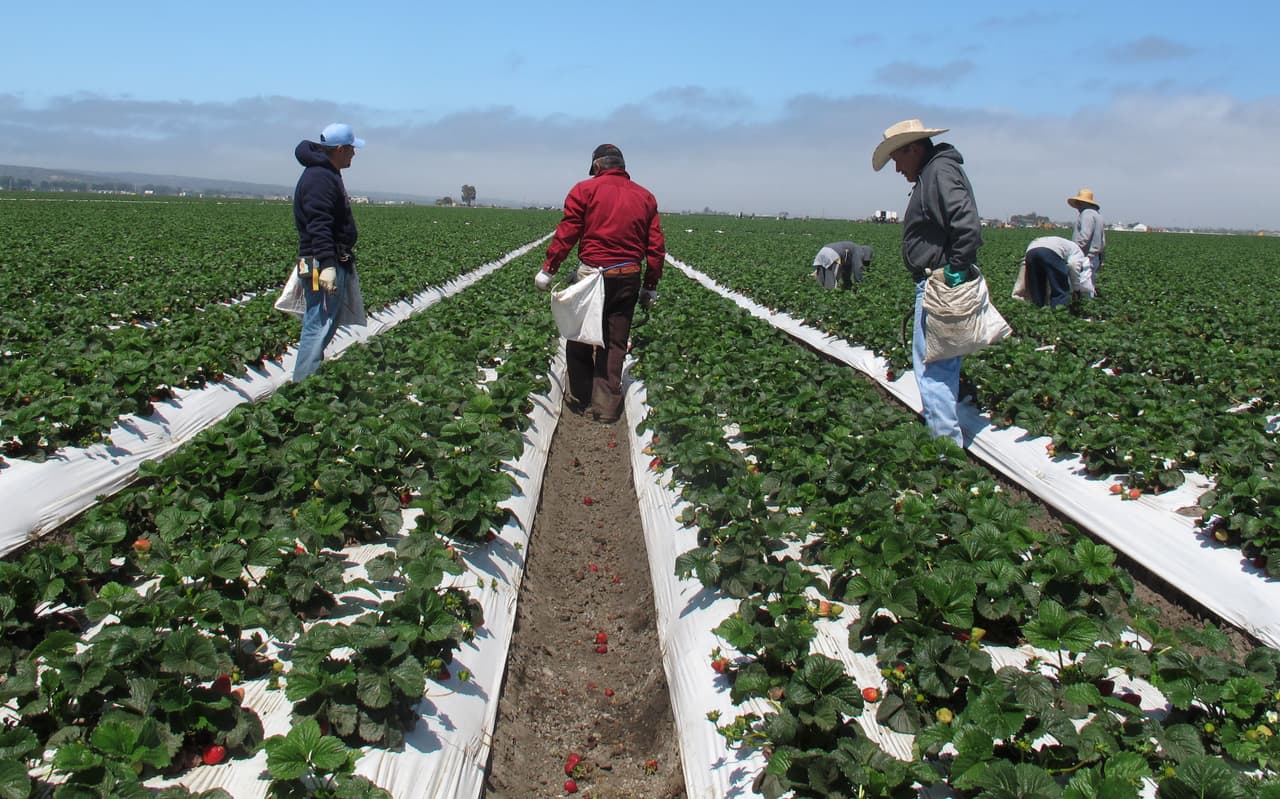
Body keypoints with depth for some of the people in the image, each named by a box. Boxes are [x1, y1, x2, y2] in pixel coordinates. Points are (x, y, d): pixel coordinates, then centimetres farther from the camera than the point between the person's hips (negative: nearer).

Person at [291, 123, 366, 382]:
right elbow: (319, 226, -25)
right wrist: (327, 265, -31)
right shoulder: (319, 179, -16)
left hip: (336, 262, 11)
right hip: (324, 264, -11)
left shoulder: (327, 175, 19)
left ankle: (309, 378, 25)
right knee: (319, 325, -10)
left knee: (327, 323, 16)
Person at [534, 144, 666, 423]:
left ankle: (578, 399, 20)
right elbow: (656, 246, 9)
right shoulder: (645, 197, 11)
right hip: (628, 278, 3)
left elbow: (566, 233, -7)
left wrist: (548, 269, -2)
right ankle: (606, 406, 7)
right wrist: (651, 285, 14)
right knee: (614, 343, 8)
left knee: (580, 338, 12)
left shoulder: (586, 189, 0)